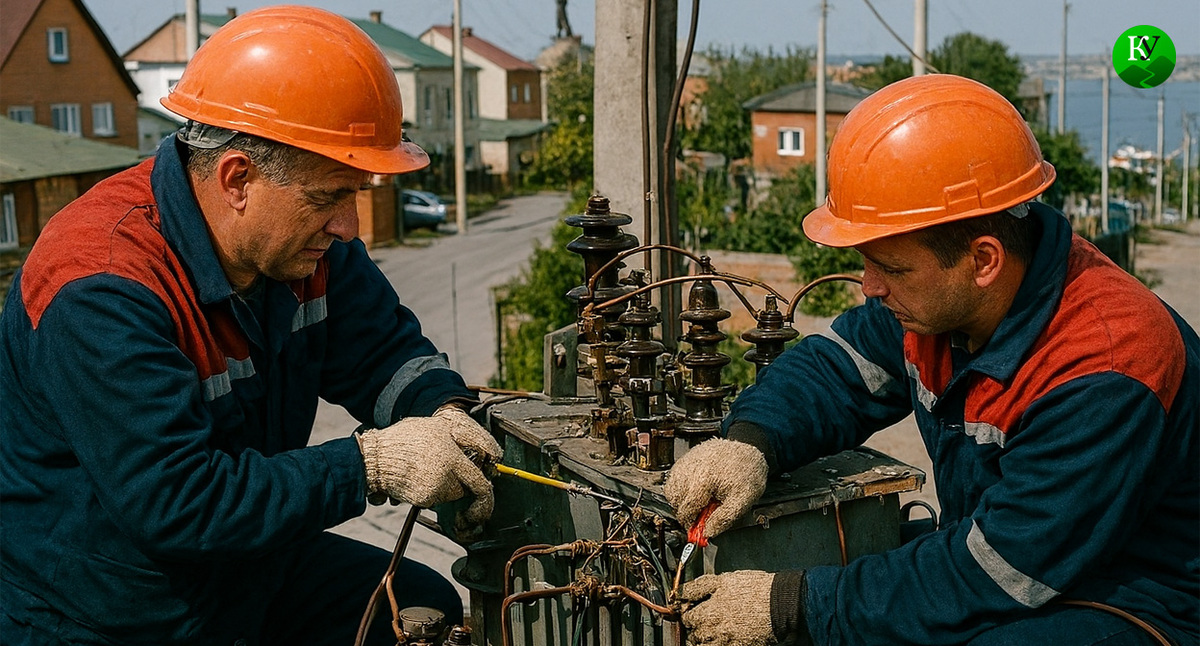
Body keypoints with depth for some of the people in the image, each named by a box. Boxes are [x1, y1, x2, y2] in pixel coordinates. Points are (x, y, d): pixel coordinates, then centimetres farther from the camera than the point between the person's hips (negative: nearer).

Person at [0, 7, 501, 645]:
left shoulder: (302, 236, -6)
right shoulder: (100, 295, -31)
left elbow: (383, 348, 8)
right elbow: (174, 502, -34)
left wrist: (440, 414, -15)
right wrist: (373, 465, -32)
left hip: (251, 573, 8)